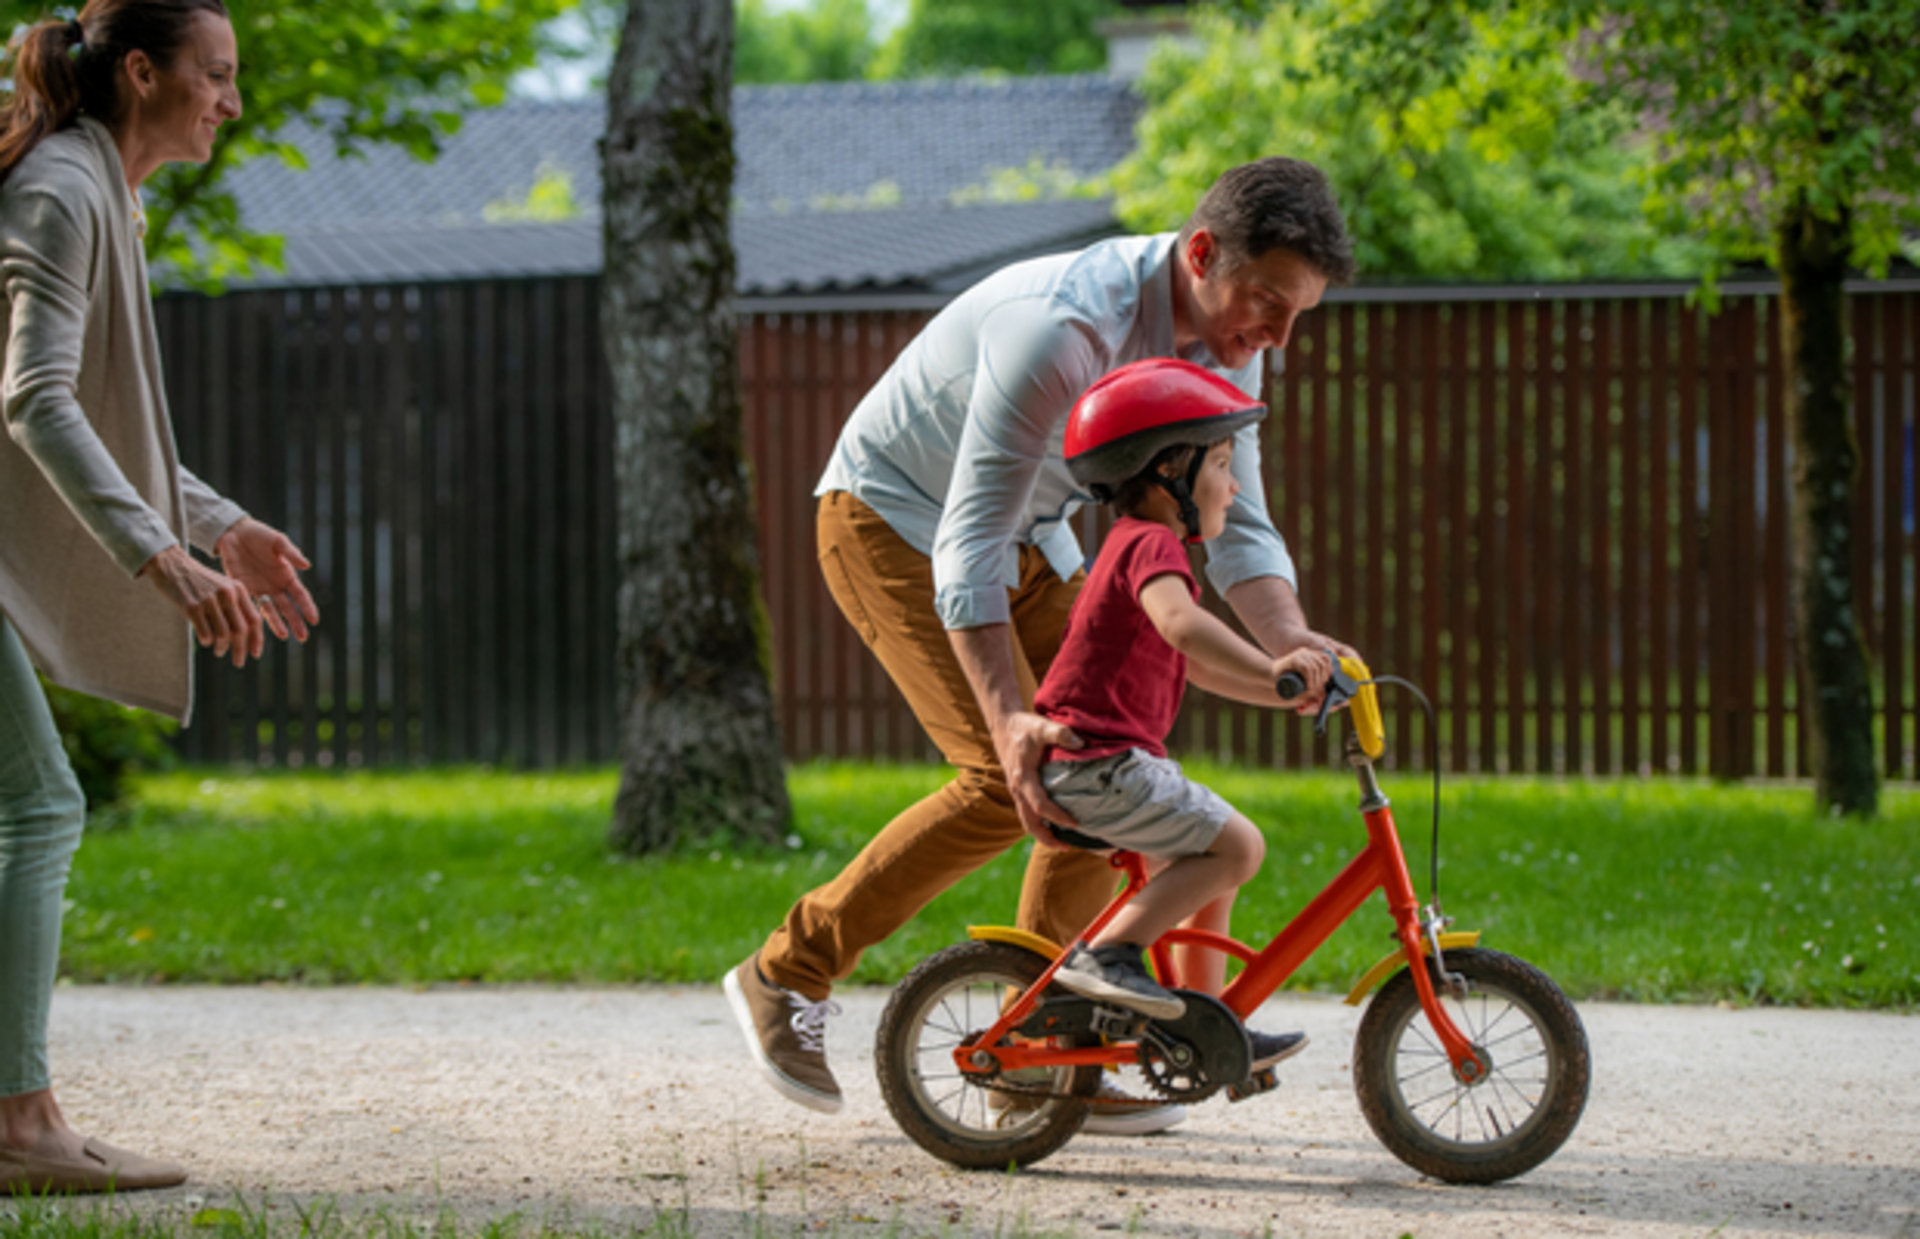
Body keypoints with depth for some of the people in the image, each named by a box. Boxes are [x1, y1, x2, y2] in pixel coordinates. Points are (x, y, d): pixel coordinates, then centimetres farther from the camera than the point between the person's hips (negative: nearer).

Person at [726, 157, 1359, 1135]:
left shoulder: (1224, 342, -10)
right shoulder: (1061, 329, -36)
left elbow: (1236, 522, -5)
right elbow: (967, 547, -37)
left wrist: (1289, 638, -26)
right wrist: (1009, 718, -47)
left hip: (1027, 535, 8)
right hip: (894, 522, -8)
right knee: (1007, 779, -20)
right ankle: (786, 977, -7)